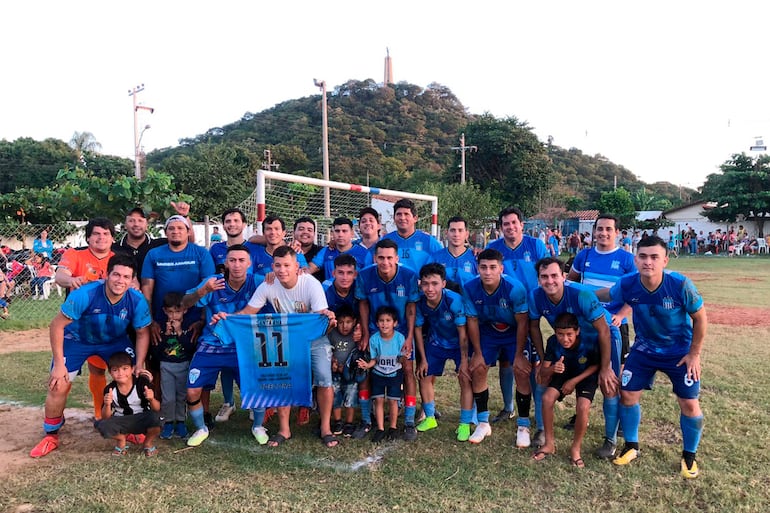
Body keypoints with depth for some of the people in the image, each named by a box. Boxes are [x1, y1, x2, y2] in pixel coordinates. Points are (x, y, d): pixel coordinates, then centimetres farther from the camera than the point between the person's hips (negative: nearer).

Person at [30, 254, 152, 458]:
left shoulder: (137, 301, -27)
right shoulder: (85, 294, -35)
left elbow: (142, 333, -10)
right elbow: (57, 325, -25)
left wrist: (139, 365, -16)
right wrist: (58, 363, -24)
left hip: (116, 341, 2)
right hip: (77, 340, -2)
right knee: (58, 386, -8)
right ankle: (51, 436, 17)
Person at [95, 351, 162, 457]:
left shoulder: (142, 382, -14)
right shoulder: (109, 390, -9)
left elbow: (157, 409, -14)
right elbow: (106, 417, -9)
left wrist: (152, 399, -37)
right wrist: (107, 405, -30)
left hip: (142, 421, -1)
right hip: (121, 423, 2)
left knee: (155, 418, -34)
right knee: (102, 425, -28)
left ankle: (148, 442, 1)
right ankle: (121, 439, 7)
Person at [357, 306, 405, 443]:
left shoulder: (399, 338, -17)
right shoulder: (374, 339, -15)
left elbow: (400, 359, -7)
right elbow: (374, 359, -6)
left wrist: (403, 357, -27)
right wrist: (368, 364, -23)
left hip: (395, 374, -1)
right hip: (378, 374, 1)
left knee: (392, 400, 1)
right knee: (379, 400, 2)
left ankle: (393, 427, 19)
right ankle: (380, 429, 13)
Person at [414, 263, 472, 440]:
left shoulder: (454, 300, -33)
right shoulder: (419, 303, -23)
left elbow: (462, 332, -24)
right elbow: (418, 329, -7)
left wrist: (464, 361, -21)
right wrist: (423, 359, -3)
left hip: (458, 343, -4)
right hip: (435, 343, 4)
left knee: (465, 379, -14)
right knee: (424, 377, 6)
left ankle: (465, 424, 1)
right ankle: (430, 418, 26)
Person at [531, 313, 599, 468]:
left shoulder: (588, 344, -31)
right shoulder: (553, 342, -25)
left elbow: (596, 366, -12)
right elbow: (543, 372, -19)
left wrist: (574, 381, -20)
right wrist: (551, 369, -43)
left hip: (586, 376, -2)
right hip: (564, 373, 3)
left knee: (583, 406, -28)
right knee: (547, 398, -22)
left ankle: (576, 448, -4)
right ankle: (549, 443, -3)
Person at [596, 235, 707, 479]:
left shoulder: (680, 285, -29)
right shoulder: (627, 285, -23)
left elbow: (700, 317, -13)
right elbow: (603, 294, 1)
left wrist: (694, 354, -9)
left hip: (680, 352, -2)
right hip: (644, 350, 2)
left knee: (689, 404, -1)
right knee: (627, 395, 3)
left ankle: (689, 456, 25)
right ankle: (631, 447, 26)